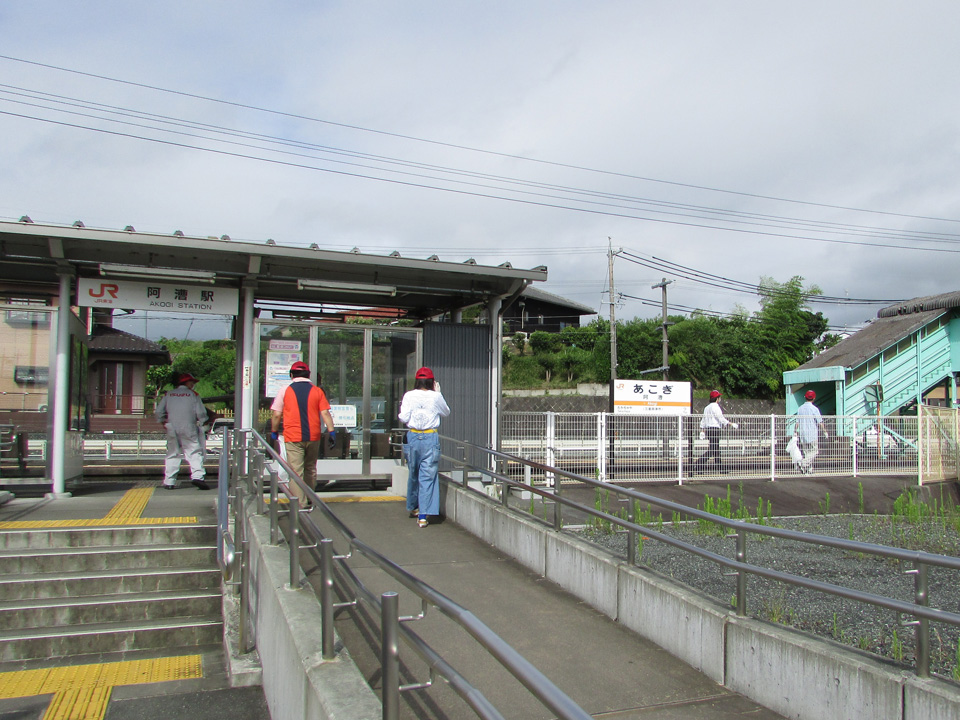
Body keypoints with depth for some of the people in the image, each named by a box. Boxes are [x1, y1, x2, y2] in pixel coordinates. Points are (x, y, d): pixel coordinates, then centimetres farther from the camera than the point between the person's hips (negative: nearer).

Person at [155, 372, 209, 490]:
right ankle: (197, 476, -21)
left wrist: (164, 422, 24)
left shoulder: (168, 394, 12)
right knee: (194, 452, -3)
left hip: (172, 429, 3)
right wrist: (200, 422, 14)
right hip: (188, 429, -3)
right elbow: (201, 413, -3)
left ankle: (169, 481, 10)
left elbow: (158, 412, 10)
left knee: (172, 454, 11)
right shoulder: (193, 394, 2)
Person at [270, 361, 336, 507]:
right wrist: (331, 431, 1)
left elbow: (276, 415, 1)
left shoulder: (285, 391, 1)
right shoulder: (317, 391, 5)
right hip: (313, 437, 3)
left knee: (296, 471, -3)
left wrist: (274, 432, 14)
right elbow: (325, 413, -2)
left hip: (293, 438, -3)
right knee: (311, 468, 17)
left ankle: (300, 503, -8)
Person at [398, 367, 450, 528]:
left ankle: (412, 507, 37)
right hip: (431, 438, -2)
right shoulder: (436, 396, -3)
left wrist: (401, 410, 14)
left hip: (413, 437, 2)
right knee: (427, 477, 1)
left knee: (413, 474, 19)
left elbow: (403, 418, -6)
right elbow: (446, 412, 14)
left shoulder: (409, 396, -3)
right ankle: (423, 516, -3)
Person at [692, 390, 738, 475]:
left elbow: (703, 420, 17)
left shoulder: (707, 407, 17)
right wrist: (732, 424, -6)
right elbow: (721, 419, -12)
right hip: (714, 429, -10)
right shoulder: (715, 406, -9)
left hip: (708, 429, 10)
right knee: (711, 450, -11)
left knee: (716, 450, 11)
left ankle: (720, 468, 13)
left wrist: (702, 431, 18)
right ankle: (698, 466, -19)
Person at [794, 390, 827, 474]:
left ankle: (808, 468, 9)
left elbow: (797, 422, 7)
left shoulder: (800, 408, 7)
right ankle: (802, 463, -20)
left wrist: (795, 433, 12)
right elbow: (820, 422, -8)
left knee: (806, 452, 13)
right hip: (812, 435, -5)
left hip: (802, 435, 5)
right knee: (814, 451, -1)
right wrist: (825, 432, 1)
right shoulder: (814, 409, -8)